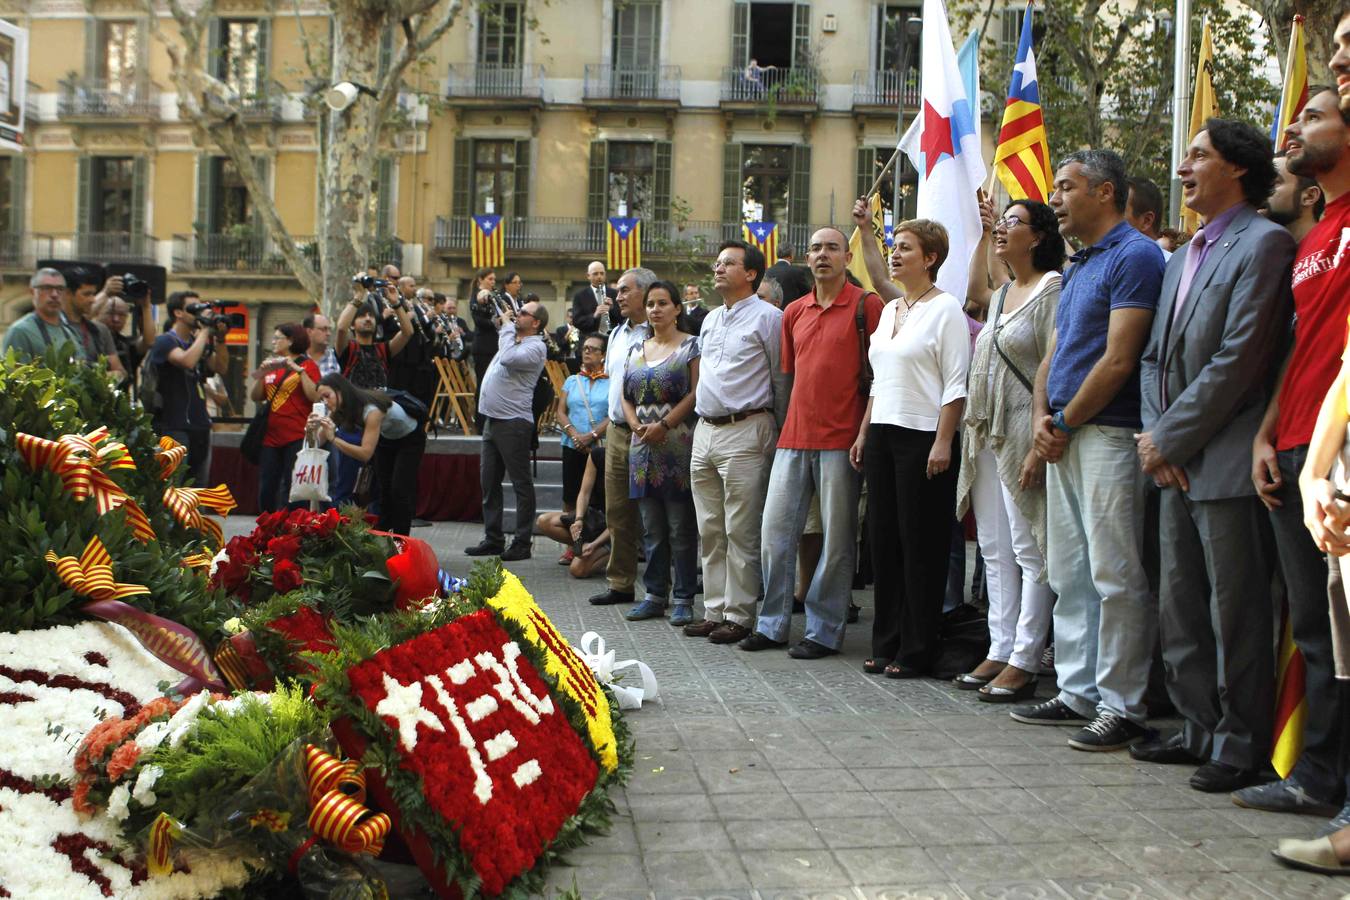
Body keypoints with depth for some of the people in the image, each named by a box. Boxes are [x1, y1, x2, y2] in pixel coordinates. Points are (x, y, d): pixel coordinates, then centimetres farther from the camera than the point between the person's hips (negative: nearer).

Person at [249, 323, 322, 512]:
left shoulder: (306, 365, 0)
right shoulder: (271, 365, 17)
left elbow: (315, 397, -13)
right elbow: (255, 397, 11)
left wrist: (300, 370, -15)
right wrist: (262, 375, -3)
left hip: (297, 438, -6)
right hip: (271, 438, 6)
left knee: (292, 490, -4)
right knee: (266, 490, 7)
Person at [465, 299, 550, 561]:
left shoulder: (535, 346, -11)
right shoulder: (512, 340, 16)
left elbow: (508, 358, -26)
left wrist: (507, 326, -14)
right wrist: (506, 324, 18)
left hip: (514, 422, -10)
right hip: (492, 419, 10)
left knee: (521, 484, -2)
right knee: (489, 482, 13)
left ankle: (522, 543, 2)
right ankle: (493, 539, 21)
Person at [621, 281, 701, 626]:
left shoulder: (691, 346, 0)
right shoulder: (637, 351, 17)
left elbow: (696, 393, -10)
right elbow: (627, 396, 15)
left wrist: (664, 424, -16)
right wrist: (636, 426, -4)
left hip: (678, 446, -5)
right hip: (643, 447, 6)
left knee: (681, 527, -3)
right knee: (652, 528, 9)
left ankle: (684, 598, 3)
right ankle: (656, 595, 16)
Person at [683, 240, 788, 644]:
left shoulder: (767, 317, -5)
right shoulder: (710, 320, 18)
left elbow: (781, 382, -4)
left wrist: (778, 437, -2)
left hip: (744, 432, -8)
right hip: (704, 431, 8)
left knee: (741, 532, -5)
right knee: (710, 531, 10)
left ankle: (738, 615, 1)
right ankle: (715, 610, 17)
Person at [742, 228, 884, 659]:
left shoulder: (866, 306, -3)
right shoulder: (794, 312, 14)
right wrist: (793, 423, 15)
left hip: (840, 439, -6)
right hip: (794, 437, 6)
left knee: (837, 538, 1)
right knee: (775, 530, 5)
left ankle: (824, 631, 10)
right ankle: (773, 624, 16)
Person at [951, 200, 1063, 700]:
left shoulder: (1052, 289, -8)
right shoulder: (1001, 295, 19)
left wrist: (1041, 444, -20)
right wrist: (973, 438, 16)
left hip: (1024, 436, -9)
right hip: (987, 436, 9)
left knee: (1029, 552, -5)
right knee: (995, 552, 10)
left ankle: (1024, 663, -2)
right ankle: (1000, 650, 16)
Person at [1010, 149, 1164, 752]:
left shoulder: (1134, 255, -9)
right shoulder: (1077, 267, 20)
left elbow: (1118, 359, -16)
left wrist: (1065, 422, -10)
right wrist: (1041, 417, 2)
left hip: (1107, 433, -10)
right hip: (1063, 438, 10)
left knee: (1116, 578, -6)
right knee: (1069, 575, 13)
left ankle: (1122, 708, -1)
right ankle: (1079, 692, 22)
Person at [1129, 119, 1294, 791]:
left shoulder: (1263, 243, -9)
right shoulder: (1182, 259, 19)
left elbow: (1239, 358, -17)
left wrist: (1171, 436, -13)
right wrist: (1155, 435, 2)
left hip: (1225, 463, -9)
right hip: (1176, 462, 9)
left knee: (1233, 612, -3)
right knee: (1179, 609, 14)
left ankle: (1241, 746, 7)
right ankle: (1200, 729, 24)